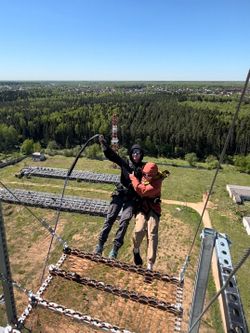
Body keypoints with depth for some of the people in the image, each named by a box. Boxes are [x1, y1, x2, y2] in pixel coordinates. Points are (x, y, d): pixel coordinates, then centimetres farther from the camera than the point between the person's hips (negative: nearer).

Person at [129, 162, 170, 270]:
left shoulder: (157, 182, -17)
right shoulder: (144, 177, 3)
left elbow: (142, 191, -27)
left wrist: (133, 177, -17)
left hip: (153, 209, -3)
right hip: (141, 207, 4)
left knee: (152, 234, -14)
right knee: (139, 230, -19)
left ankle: (150, 265, -6)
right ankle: (136, 250, 13)